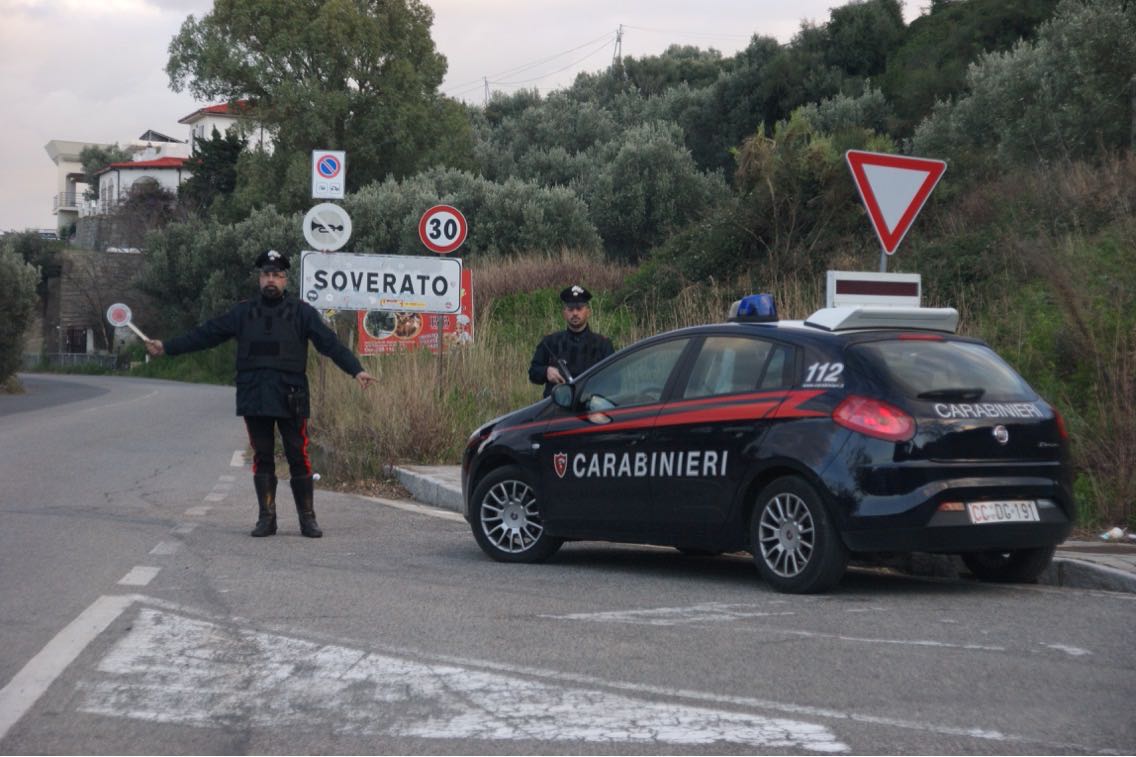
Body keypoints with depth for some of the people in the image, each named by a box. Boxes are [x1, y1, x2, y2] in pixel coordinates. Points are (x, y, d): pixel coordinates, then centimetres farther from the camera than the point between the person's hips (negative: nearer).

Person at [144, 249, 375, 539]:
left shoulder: (301, 312, 2)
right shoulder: (244, 312, 10)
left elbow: (330, 343, -7)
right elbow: (204, 335, 12)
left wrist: (356, 370, -20)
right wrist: (166, 347, 9)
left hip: (290, 400, -3)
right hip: (254, 400, 3)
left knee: (299, 459, 0)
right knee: (262, 459, 6)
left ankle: (307, 519, 8)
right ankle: (266, 518, 12)